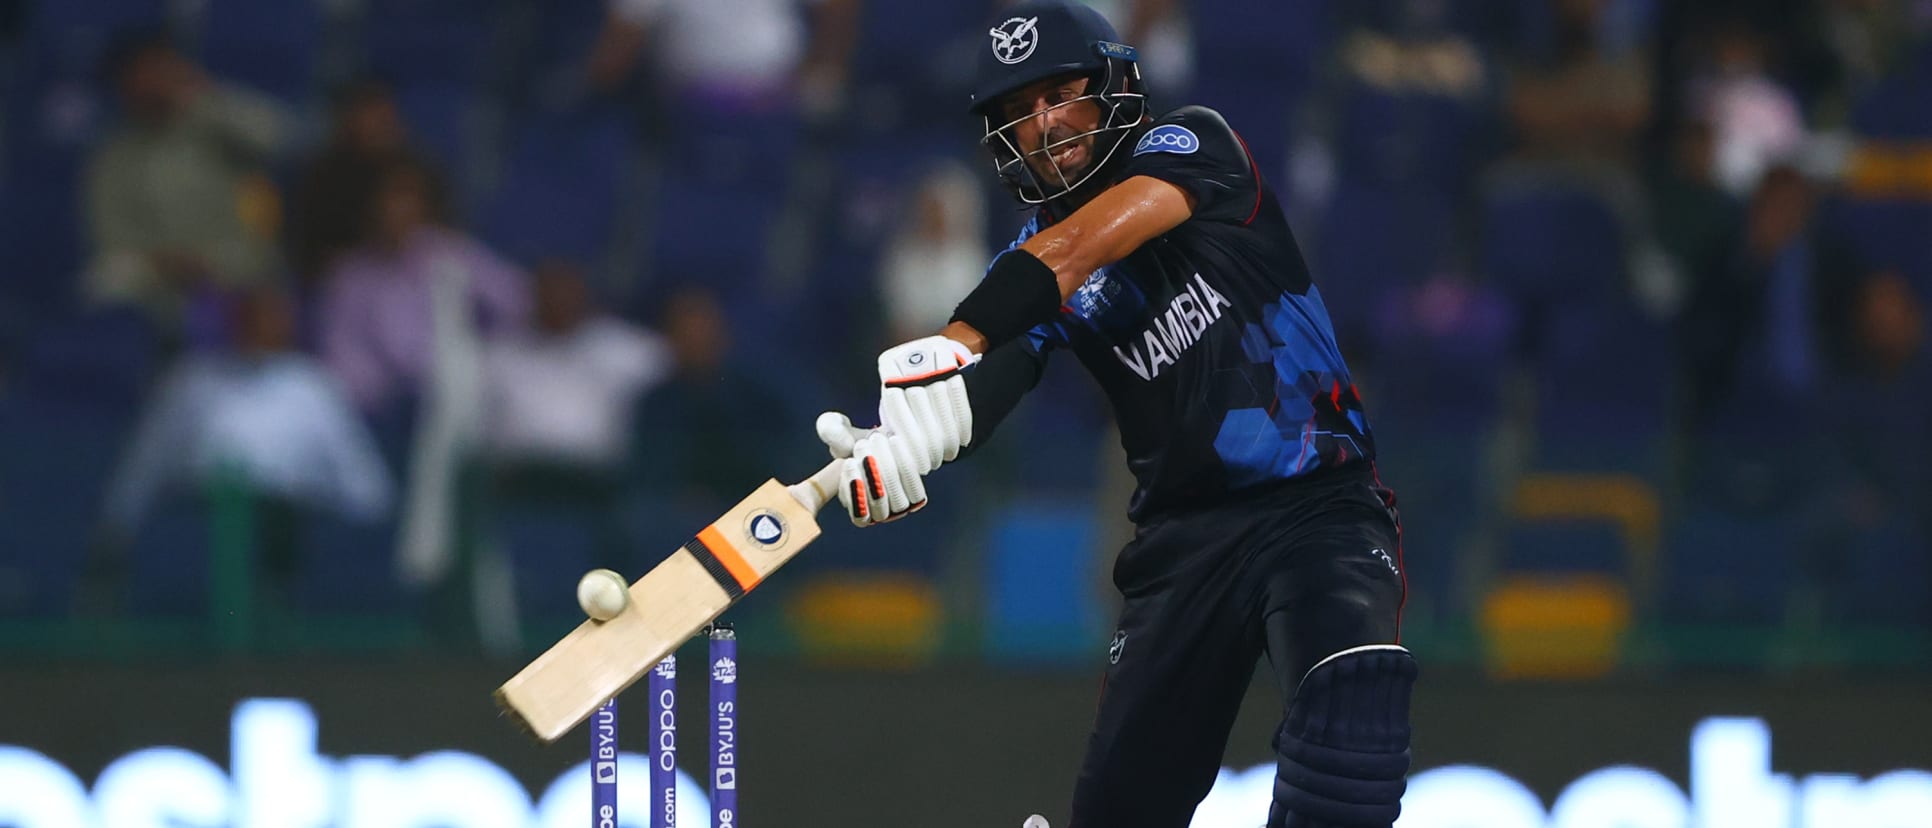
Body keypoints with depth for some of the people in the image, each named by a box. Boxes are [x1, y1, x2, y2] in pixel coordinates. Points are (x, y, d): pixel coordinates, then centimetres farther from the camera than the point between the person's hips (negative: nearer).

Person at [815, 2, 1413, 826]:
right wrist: (894, 446, -39)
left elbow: (1081, 247, -25)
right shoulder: (1030, 266, 5)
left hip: (1318, 506, -4)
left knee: (1351, 686, -32)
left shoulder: (1193, 144, -5)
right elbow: (985, 381, -15)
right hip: (1185, 533, 4)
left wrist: (958, 340, -41)